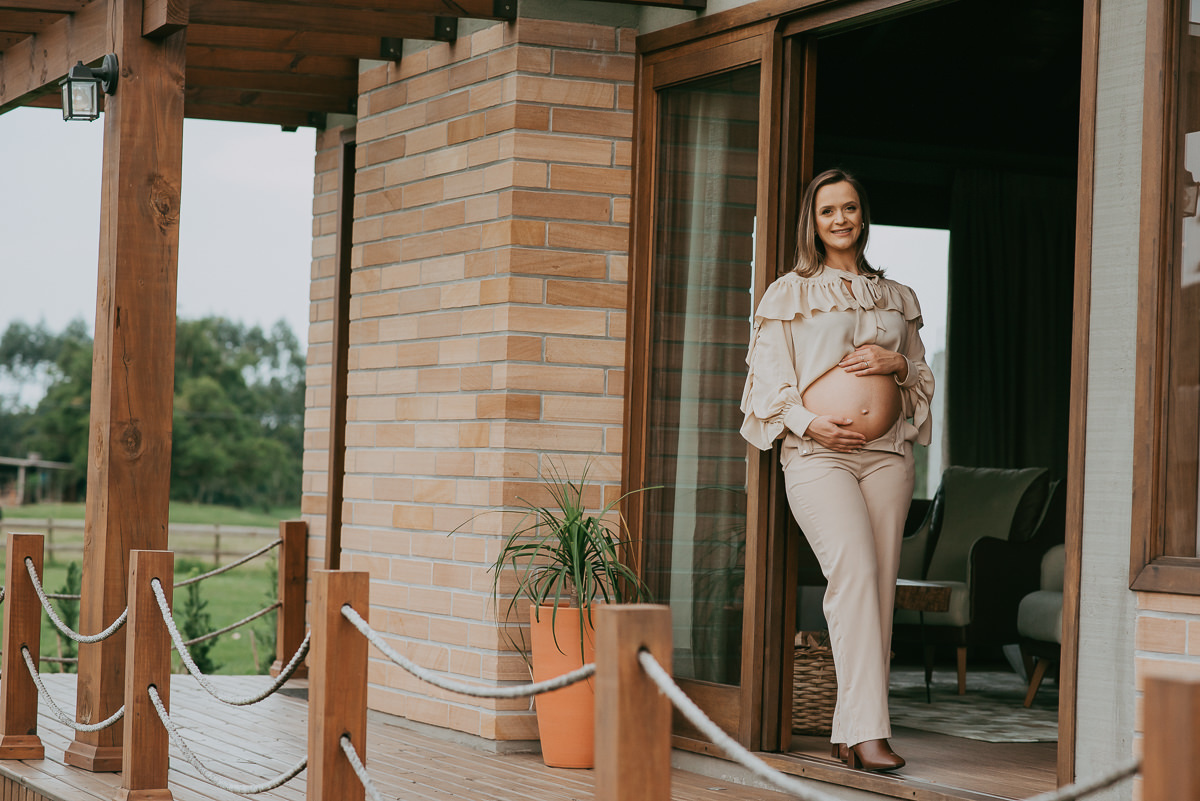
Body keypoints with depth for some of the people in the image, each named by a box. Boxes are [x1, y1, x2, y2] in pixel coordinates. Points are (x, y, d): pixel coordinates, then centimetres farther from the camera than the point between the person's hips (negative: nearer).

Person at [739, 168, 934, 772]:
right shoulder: (789, 294, 9)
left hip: (887, 453, 4)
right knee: (854, 570, -21)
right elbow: (769, 377, 4)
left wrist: (895, 362, 0)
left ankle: (849, 733, 4)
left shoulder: (896, 297, 20)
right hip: (817, 453, -4)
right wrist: (809, 423, -12)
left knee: (880, 586, -1)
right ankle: (868, 731, -24)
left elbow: (923, 377, 22)